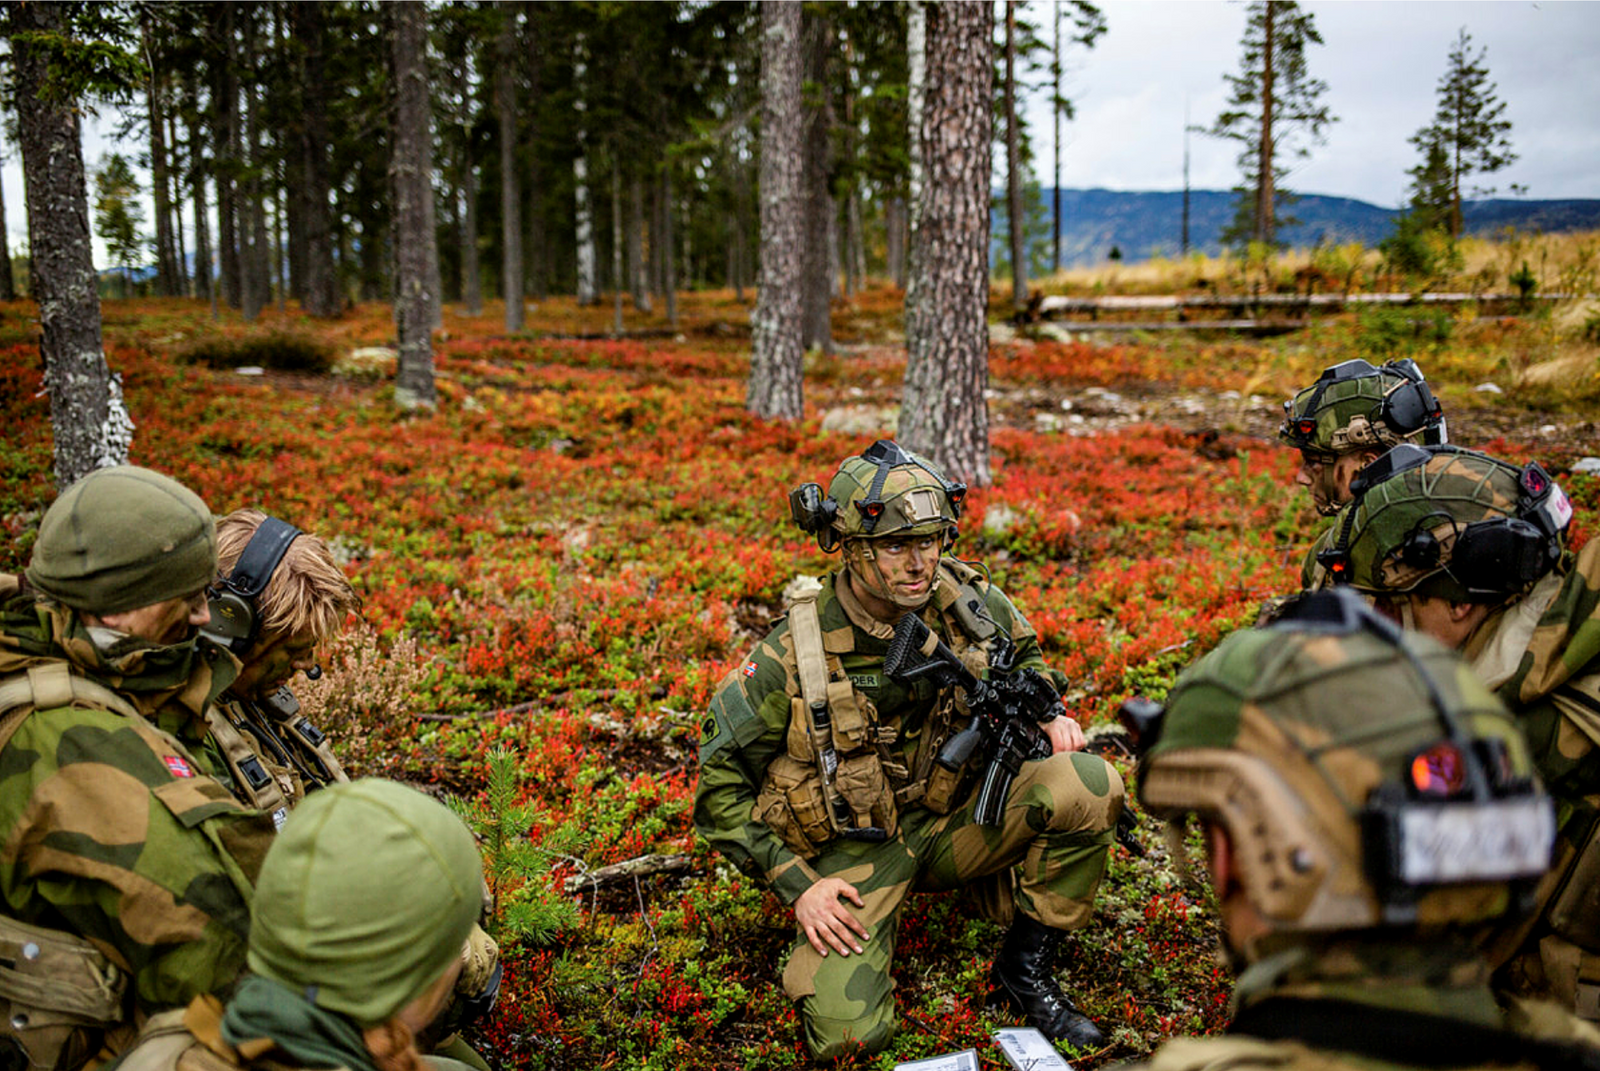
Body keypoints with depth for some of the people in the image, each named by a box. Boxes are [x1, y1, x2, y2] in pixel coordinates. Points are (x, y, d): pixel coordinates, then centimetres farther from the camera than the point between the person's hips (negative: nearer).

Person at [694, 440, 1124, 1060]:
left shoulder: (973, 606, -8)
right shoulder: (795, 656, -20)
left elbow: (1022, 656, 18)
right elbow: (720, 781, -11)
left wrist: (1048, 714, -4)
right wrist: (796, 885, -15)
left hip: (952, 818, 4)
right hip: (852, 850, -4)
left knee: (1090, 784, -20)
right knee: (848, 1032, -23)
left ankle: (1024, 969, -1)